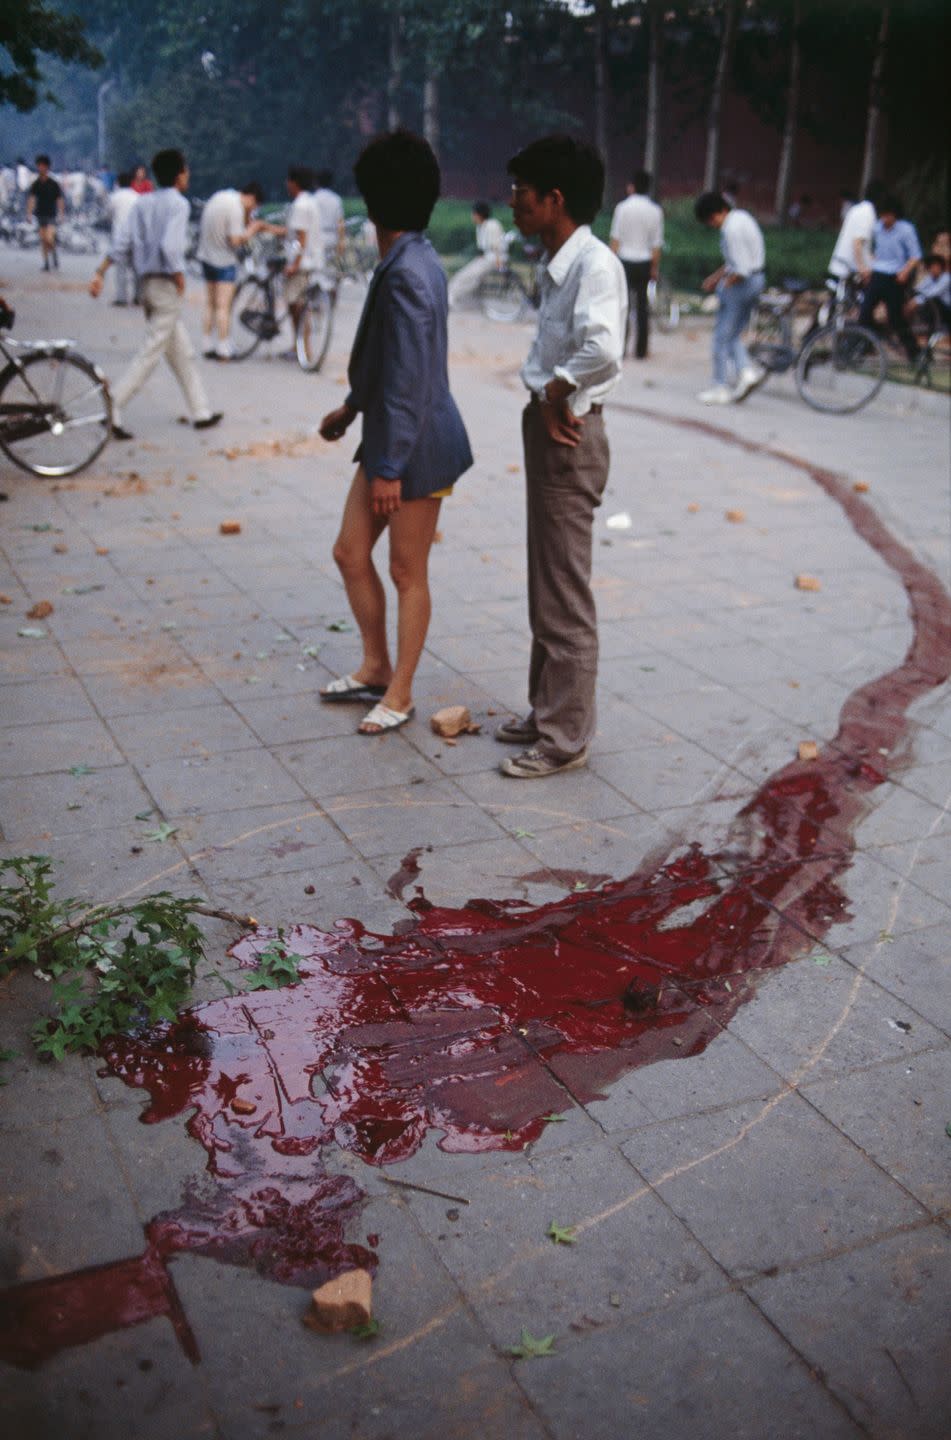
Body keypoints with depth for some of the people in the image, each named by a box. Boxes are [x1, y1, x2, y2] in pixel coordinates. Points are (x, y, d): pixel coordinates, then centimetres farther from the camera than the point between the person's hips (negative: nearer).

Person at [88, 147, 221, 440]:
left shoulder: (143, 202, 10)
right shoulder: (178, 203, -11)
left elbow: (123, 244, 4)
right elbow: (170, 246, -24)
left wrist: (100, 273, 4)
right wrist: (180, 279, -12)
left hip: (147, 284, 8)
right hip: (167, 285, -8)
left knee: (182, 352, 15)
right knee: (151, 353, -5)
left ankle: (201, 412, 22)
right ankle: (112, 410, -9)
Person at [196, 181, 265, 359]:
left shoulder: (219, 196, 7)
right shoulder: (236, 208, -20)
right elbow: (236, 240, -24)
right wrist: (252, 230, -8)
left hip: (206, 255, 8)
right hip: (223, 259, -8)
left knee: (210, 304, 13)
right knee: (223, 306, -5)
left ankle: (208, 347, 16)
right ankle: (223, 350, -4)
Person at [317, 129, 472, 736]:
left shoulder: (407, 274, -21)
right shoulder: (414, 260, 10)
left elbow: (408, 379, -24)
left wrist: (389, 467, -21)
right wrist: (352, 407, 32)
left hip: (416, 445, -10)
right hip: (389, 437, 10)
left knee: (408, 572, 3)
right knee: (351, 553, 15)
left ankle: (400, 694, 18)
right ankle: (376, 668, 31)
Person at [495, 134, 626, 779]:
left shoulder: (595, 263, -18)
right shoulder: (557, 264, 12)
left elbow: (601, 351, -35)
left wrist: (554, 397, -20)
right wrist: (547, 399, -1)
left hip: (570, 436, -10)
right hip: (549, 428, 10)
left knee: (565, 597, -2)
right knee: (546, 588, 18)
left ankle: (565, 738, 9)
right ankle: (548, 710, 32)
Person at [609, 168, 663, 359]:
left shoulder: (623, 207, -8)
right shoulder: (655, 211, 0)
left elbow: (615, 239, -7)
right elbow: (656, 244, 1)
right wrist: (655, 268, 9)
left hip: (625, 261, -3)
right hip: (644, 262, 3)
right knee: (642, 305, 11)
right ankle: (641, 350, 13)